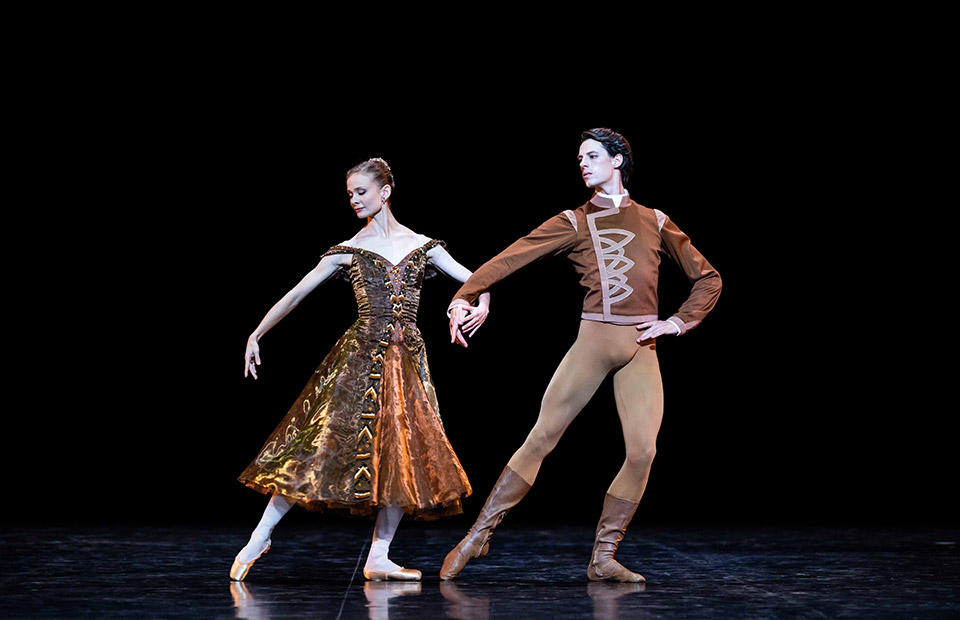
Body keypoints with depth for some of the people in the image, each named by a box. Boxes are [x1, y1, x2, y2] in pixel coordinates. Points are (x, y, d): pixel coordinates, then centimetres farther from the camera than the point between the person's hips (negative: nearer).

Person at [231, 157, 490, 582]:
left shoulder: (421, 246, 10)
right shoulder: (348, 251, 6)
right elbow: (295, 294, 8)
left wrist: (482, 304, -13)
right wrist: (256, 336, 6)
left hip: (407, 359, 3)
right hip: (361, 355, -2)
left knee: (404, 452, -3)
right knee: (327, 438, -10)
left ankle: (377, 558, 4)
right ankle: (260, 537, -2)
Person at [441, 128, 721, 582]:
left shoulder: (655, 222, 15)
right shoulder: (574, 223, 8)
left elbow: (708, 278, 21)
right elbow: (509, 258, -3)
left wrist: (678, 321, 6)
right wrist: (464, 297, -17)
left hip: (642, 349, 2)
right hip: (593, 341, -2)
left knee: (643, 451, -9)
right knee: (542, 437, -6)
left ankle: (603, 558, 4)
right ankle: (479, 534, 4)